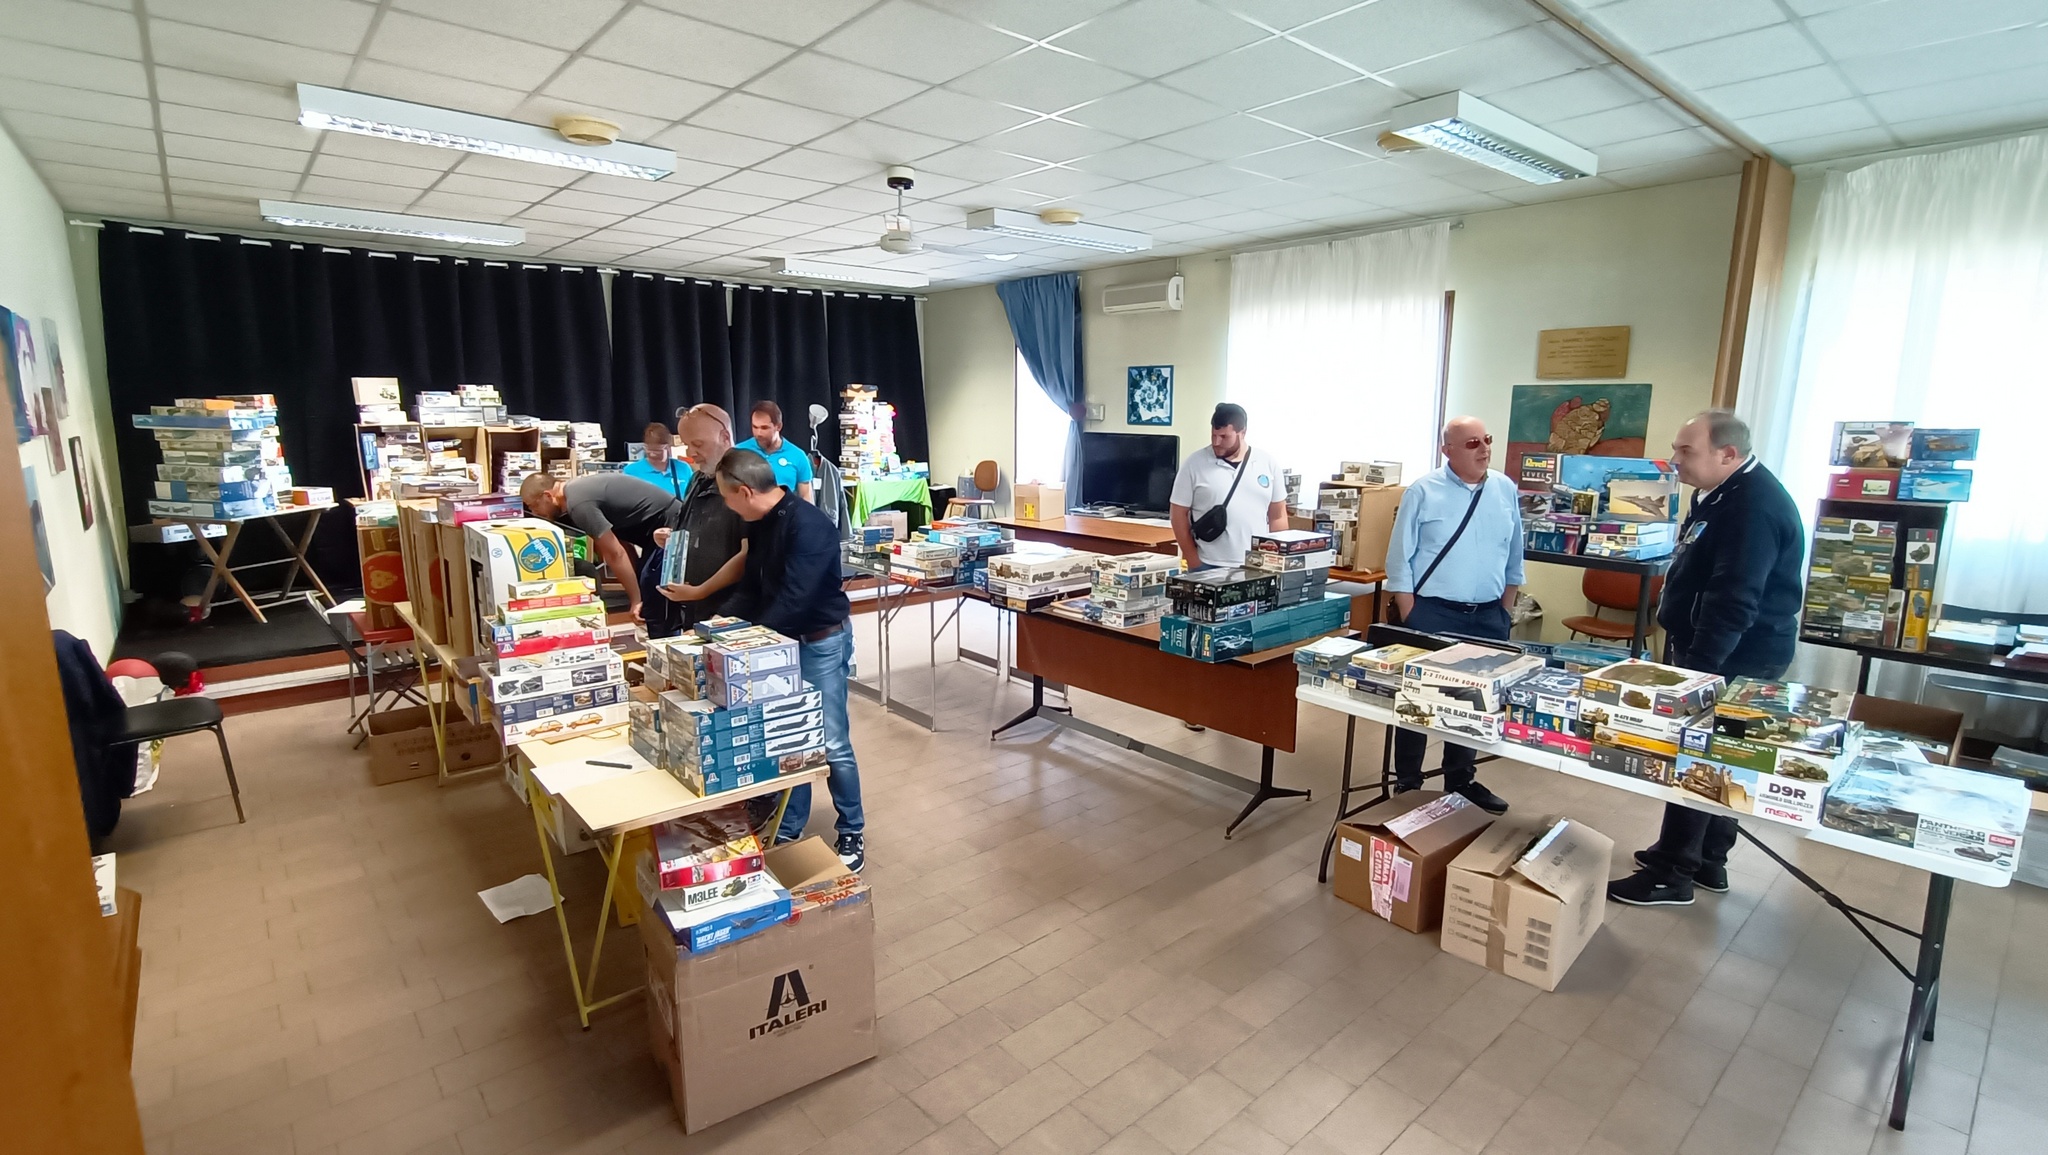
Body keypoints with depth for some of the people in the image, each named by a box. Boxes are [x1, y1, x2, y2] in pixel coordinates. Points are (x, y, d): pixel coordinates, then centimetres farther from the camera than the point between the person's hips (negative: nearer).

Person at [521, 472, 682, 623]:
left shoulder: (578, 502, -19)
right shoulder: (577, 488, 12)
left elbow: (615, 553, -21)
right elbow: (619, 538, 13)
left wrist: (636, 600, -14)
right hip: (667, 525, 10)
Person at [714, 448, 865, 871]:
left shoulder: (809, 526, -24)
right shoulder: (760, 524, 4)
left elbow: (793, 598, -28)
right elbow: (753, 586, 12)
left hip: (822, 642, -8)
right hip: (782, 641, 8)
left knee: (831, 744, -2)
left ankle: (853, 832, 15)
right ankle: (788, 828, 27)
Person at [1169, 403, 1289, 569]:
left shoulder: (1267, 462, 4)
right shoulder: (1195, 463, -3)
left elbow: (1277, 515, 10)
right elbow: (1178, 513, -1)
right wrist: (1193, 561, -5)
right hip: (1208, 567, -2)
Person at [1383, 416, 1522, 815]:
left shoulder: (1506, 491, 6)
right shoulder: (1423, 491, -8)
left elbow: (1514, 557, 14)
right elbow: (1400, 559, -8)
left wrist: (1504, 610, 11)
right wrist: (1410, 617, -11)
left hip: (1487, 616, 5)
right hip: (1433, 613, -4)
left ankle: (1460, 780, 30)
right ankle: (1407, 783, 17)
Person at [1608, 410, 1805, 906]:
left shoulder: (1754, 507, -24)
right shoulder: (1721, 492, 10)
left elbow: (1732, 603, -28)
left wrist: (1694, 670, -27)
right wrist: (1682, 648, 22)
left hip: (1734, 658, -10)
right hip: (1714, 650, 10)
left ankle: (1672, 875, 8)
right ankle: (1706, 861, 31)